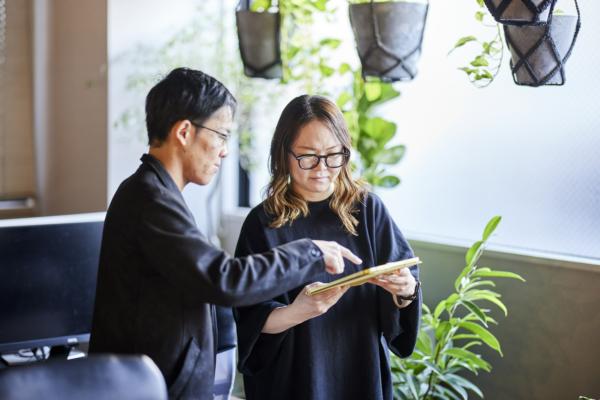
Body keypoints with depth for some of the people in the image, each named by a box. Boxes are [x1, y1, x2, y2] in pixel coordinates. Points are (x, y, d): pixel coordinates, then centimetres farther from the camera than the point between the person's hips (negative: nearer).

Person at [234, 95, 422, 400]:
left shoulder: (367, 208, -4)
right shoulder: (263, 223, -10)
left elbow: (406, 283, -2)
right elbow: (250, 323, -11)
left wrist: (405, 291, -23)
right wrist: (295, 313, -29)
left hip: (363, 371, 3)